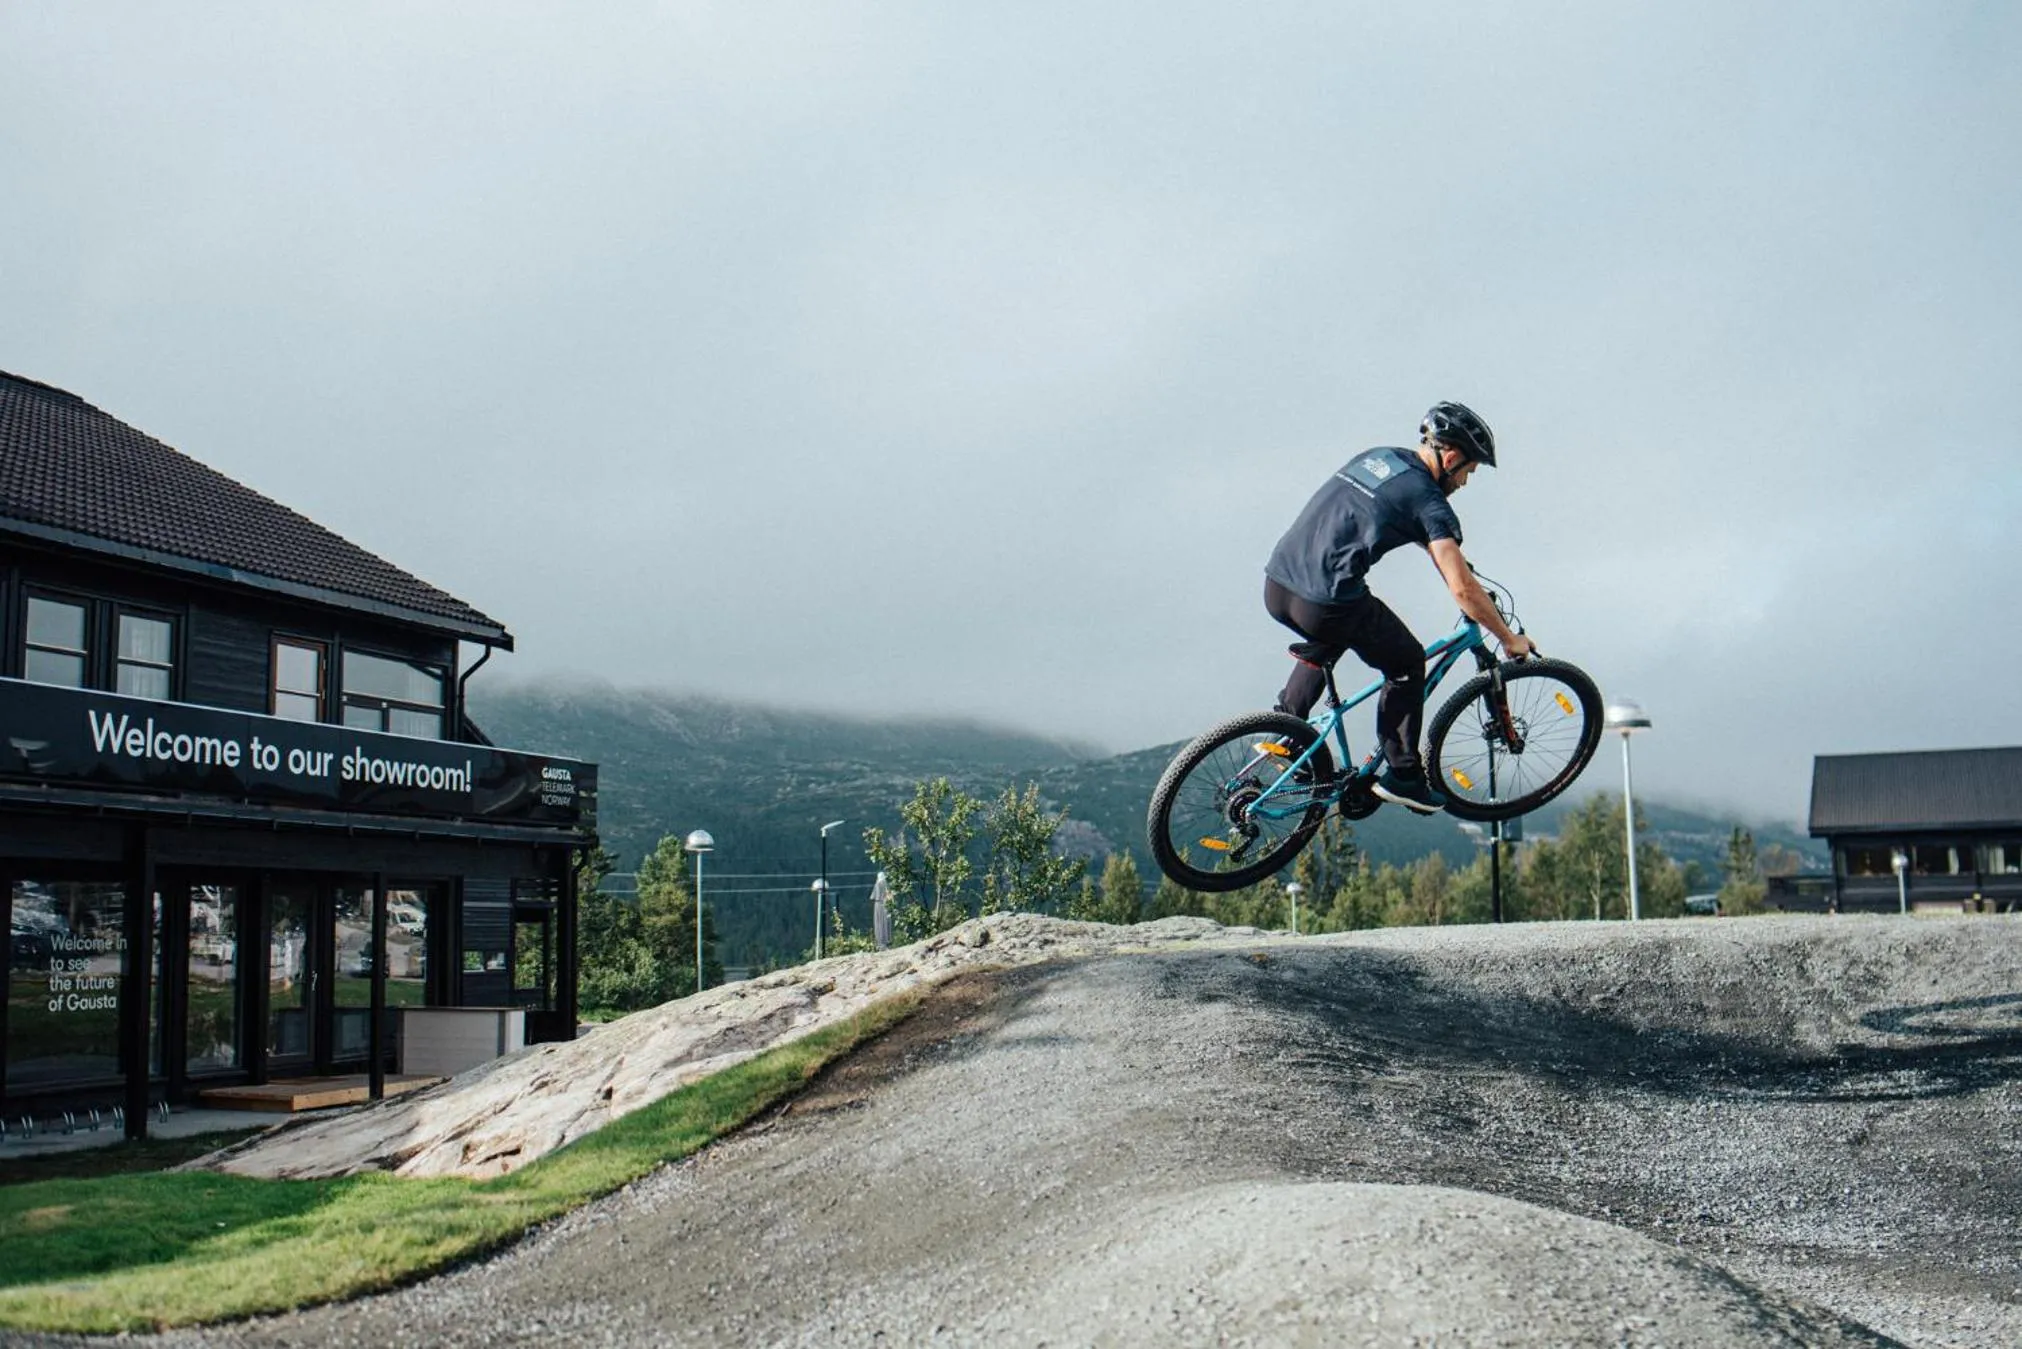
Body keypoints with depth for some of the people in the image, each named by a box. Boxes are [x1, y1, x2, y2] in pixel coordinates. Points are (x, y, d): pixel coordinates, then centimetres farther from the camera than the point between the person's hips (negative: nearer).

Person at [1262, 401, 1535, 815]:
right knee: (1407, 663, 14)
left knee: (1333, 636, 38)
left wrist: (1452, 556, 45)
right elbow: (1462, 589, -8)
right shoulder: (1428, 500, -4)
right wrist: (1510, 639, 3)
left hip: (1276, 586, 8)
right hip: (1327, 604, -8)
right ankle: (1401, 775, 16)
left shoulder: (1377, 456, 19)